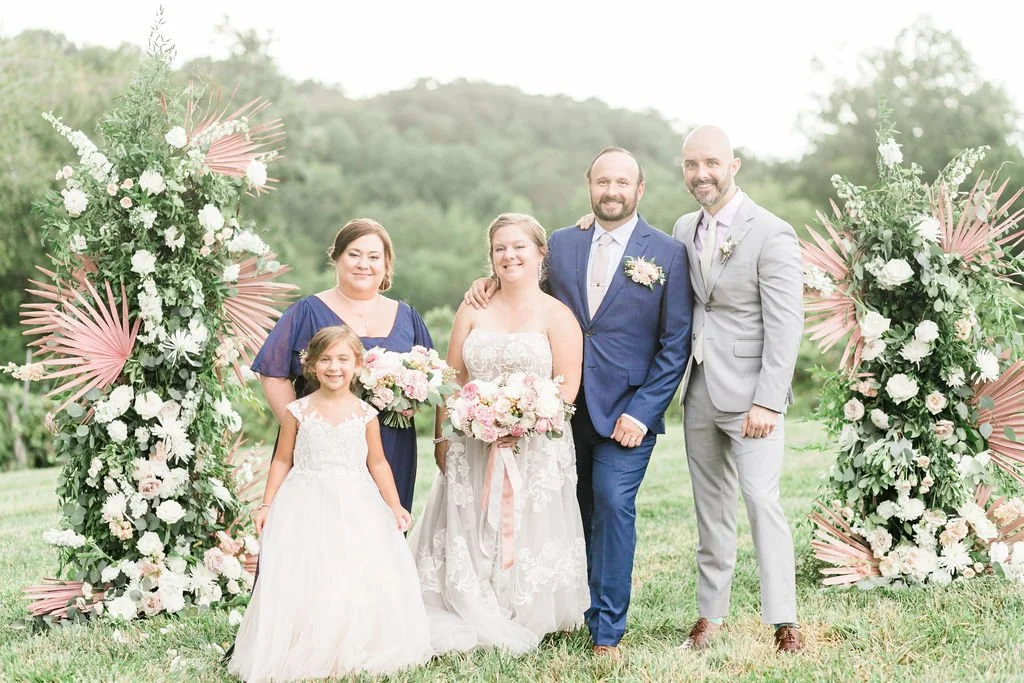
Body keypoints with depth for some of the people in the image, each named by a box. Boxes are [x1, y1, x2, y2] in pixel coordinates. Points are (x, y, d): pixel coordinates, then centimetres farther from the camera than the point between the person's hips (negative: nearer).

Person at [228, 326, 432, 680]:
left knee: (362, 579, -4)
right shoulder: (298, 411, 0)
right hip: (307, 505, -1)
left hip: (356, 505, 1)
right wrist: (266, 506, 2)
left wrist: (394, 505, 0)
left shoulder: (365, 414, 2)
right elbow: (282, 461, 6)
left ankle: (354, 653, 11)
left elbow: (377, 463, 7)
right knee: (303, 581, -6)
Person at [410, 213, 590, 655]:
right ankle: (474, 622, 11)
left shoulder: (557, 316, 0)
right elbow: (452, 381, 9)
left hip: (536, 449, -3)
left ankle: (527, 623, 10)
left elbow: (567, 388, -7)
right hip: (472, 449, 3)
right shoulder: (473, 312, 11)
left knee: (527, 536, -3)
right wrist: (443, 438, 2)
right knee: (469, 539, 2)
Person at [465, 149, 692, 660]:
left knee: (613, 507, -9)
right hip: (565, 407, 3)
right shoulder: (561, 244, 10)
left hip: (626, 411, -3)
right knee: (571, 511, 5)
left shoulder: (668, 254, -1)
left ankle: (606, 631, 0)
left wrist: (641, 412, -9)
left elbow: (675, 344, -3)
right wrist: (493, 283, -5)